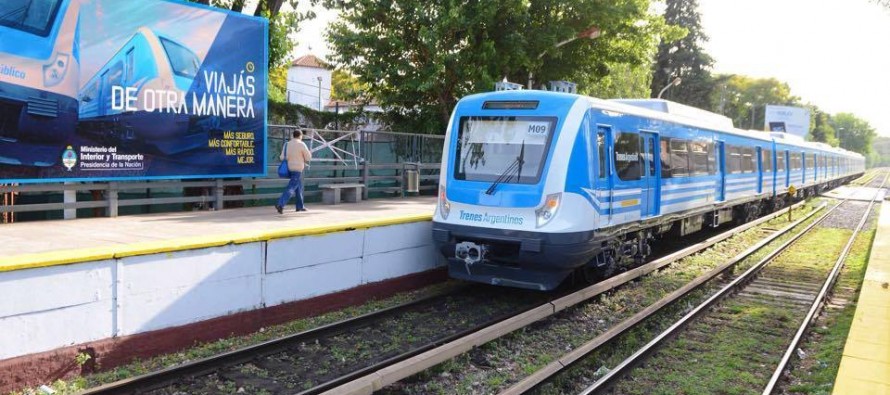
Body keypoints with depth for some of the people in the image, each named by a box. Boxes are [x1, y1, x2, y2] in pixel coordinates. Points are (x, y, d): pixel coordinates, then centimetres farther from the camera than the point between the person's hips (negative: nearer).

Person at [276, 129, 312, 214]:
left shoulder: (287, 144, 6)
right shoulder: (301, 144, -11)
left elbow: (282, 157, 2)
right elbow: (308, 157, -7)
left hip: (289, 168, 7)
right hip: (297, 170, -7)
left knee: (299, 187, 19)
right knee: (291, 188, -12)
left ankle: (300, 206, 25)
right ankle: (280, 204, -25)